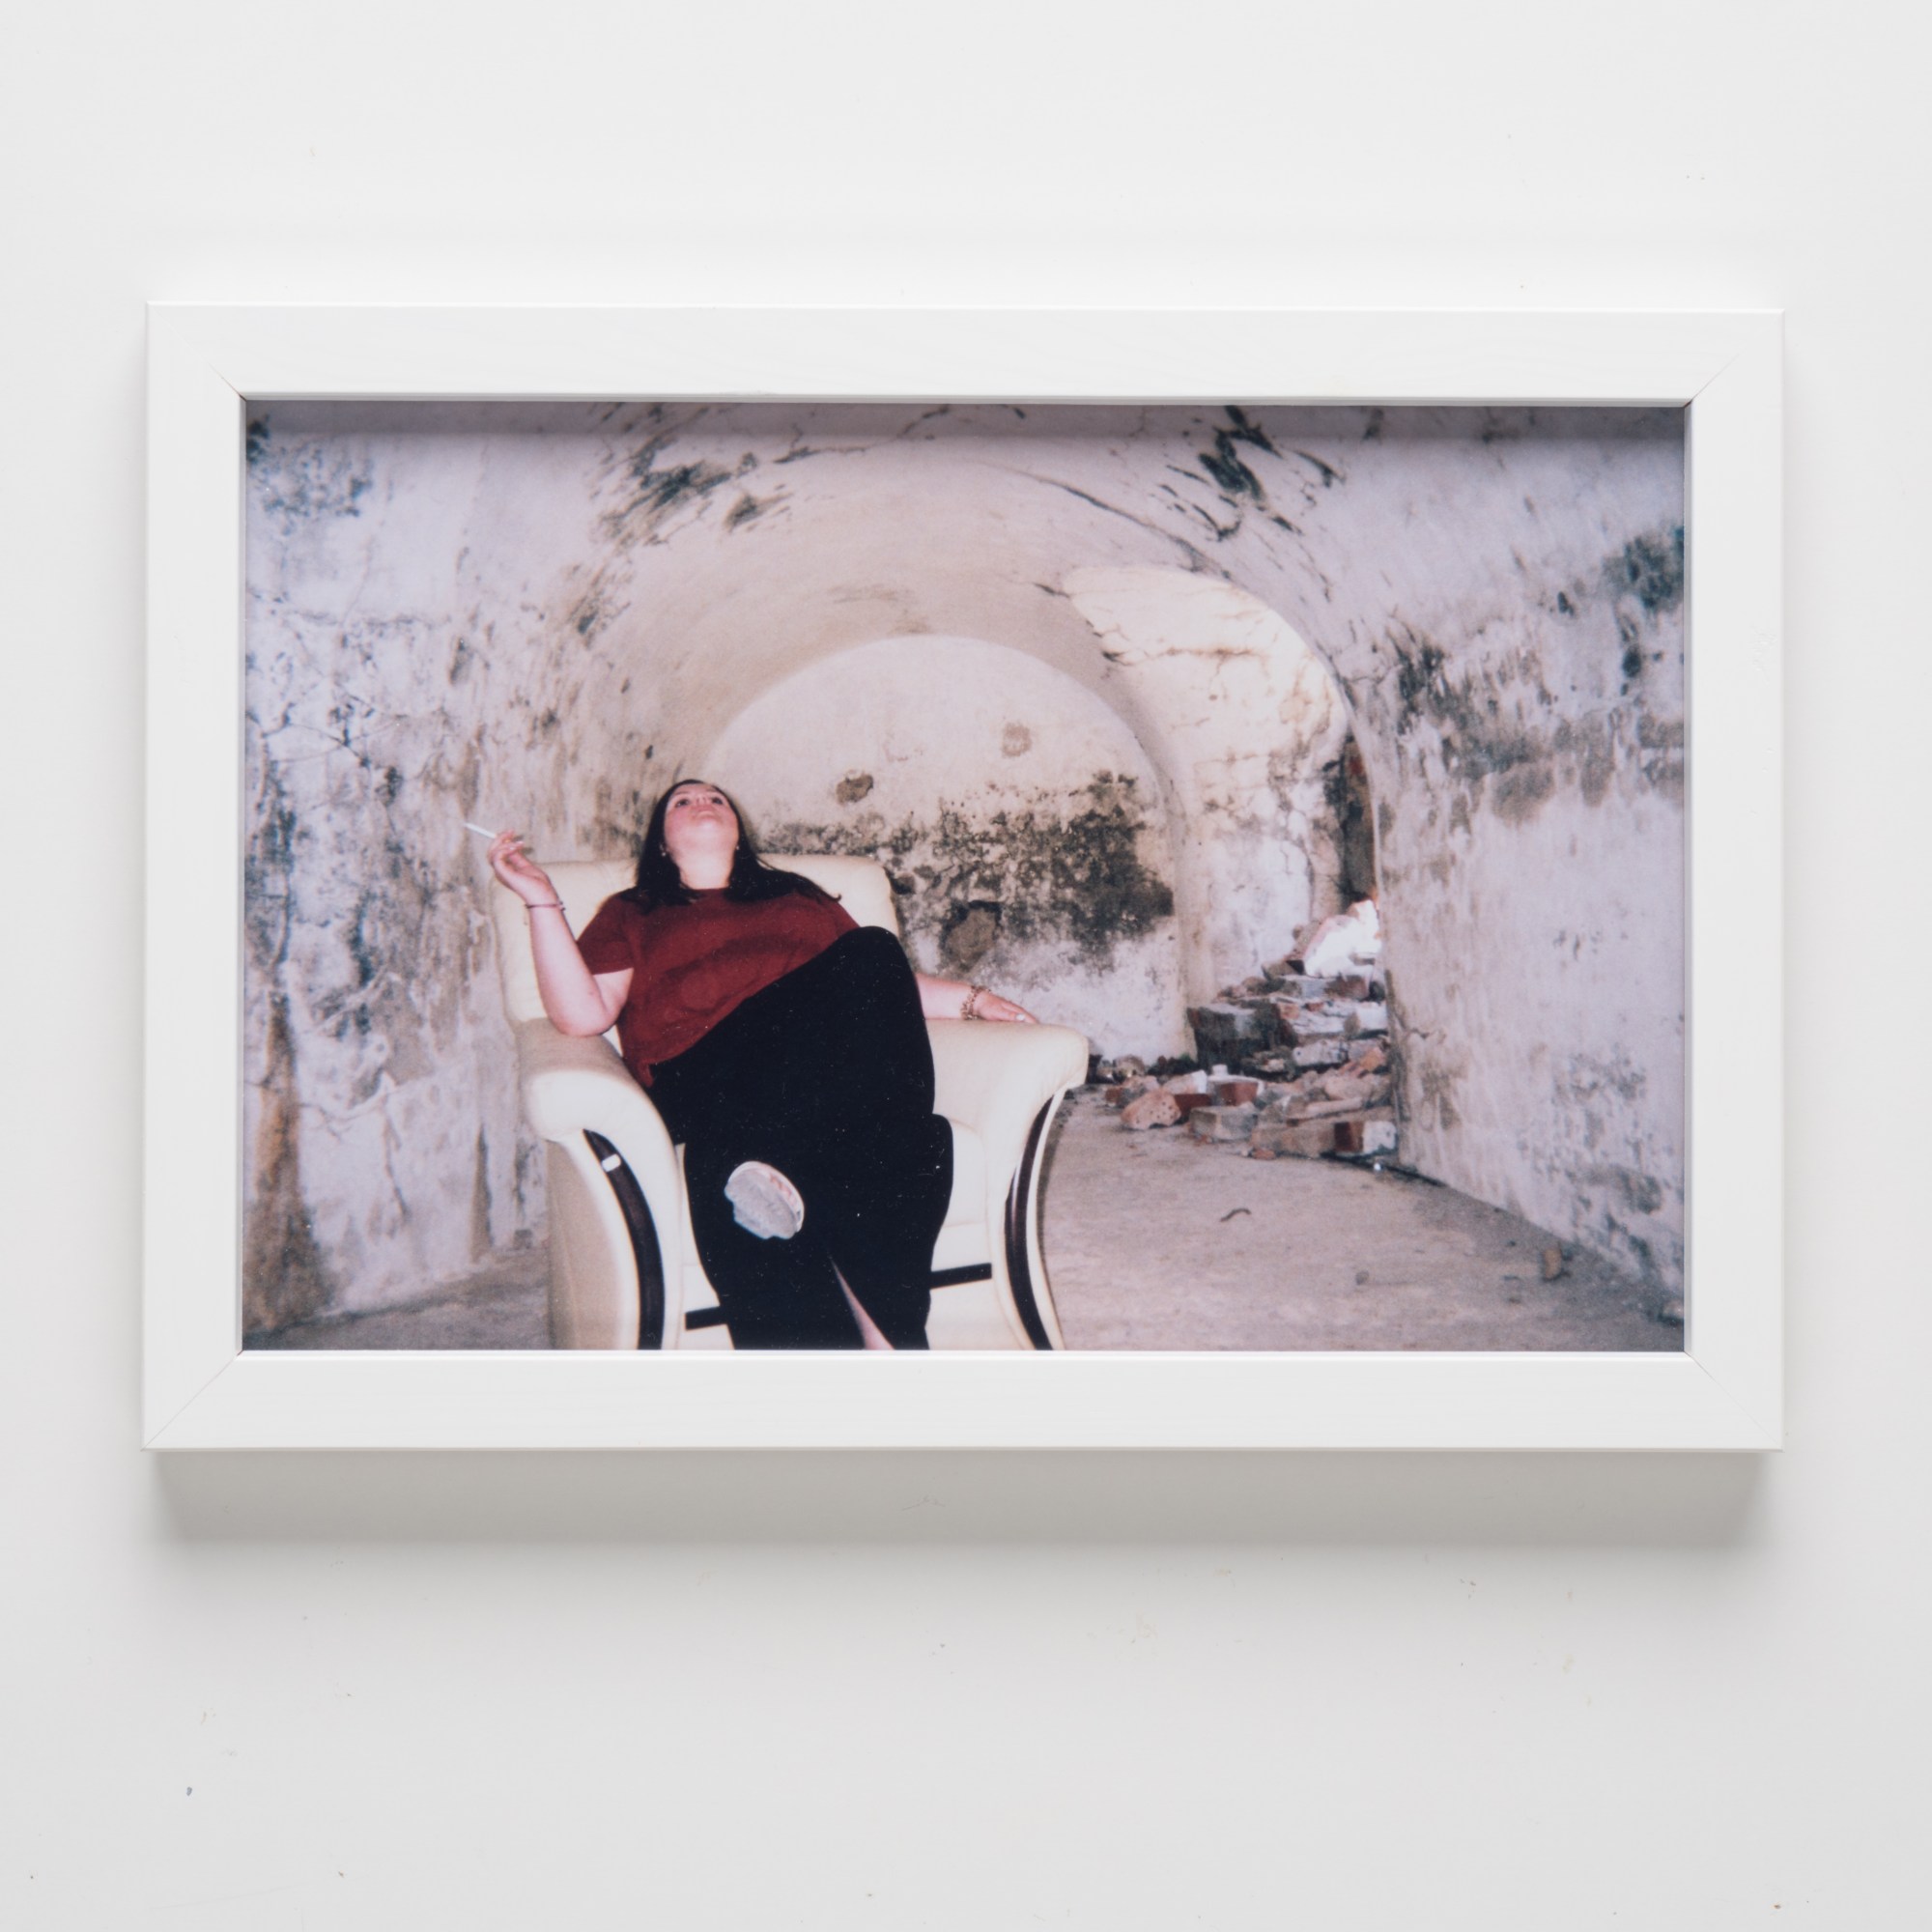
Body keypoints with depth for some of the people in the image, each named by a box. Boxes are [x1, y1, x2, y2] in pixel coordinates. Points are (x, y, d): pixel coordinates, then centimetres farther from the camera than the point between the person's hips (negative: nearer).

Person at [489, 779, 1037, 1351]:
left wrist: (972, 998, 15)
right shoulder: (631, 914, 29)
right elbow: (580, 1014, 12)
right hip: (707, 1069, -2)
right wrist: (542, 899, 6)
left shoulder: (796, 894, 38)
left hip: (831, 1056, 2)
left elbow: (883, 981, 31)